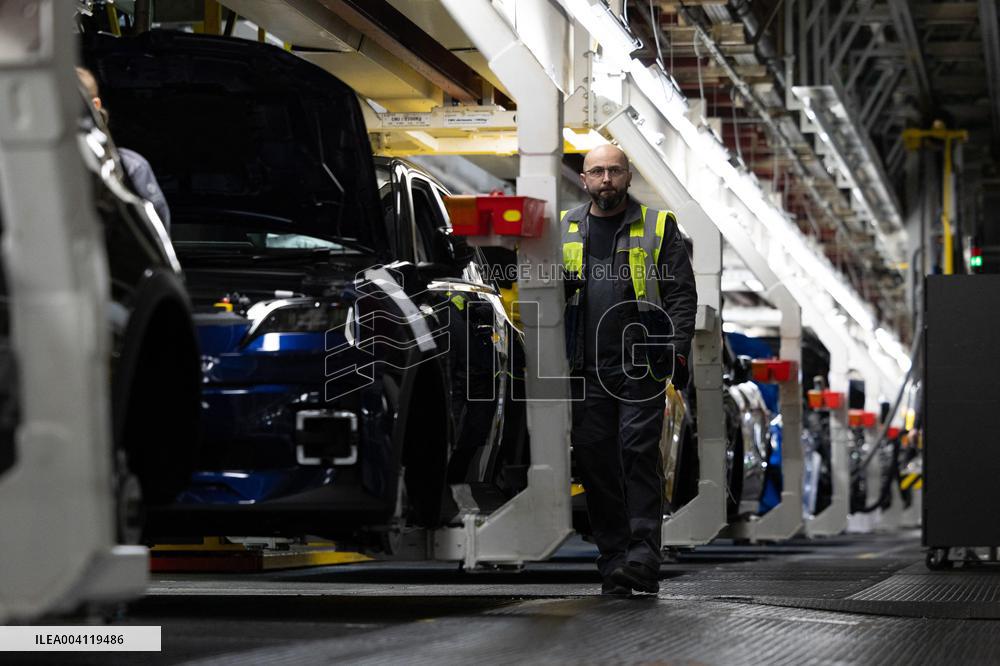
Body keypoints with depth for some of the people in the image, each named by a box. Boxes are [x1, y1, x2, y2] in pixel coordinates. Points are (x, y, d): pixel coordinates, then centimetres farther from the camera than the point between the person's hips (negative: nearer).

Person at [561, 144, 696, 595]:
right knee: (594, 461, 3)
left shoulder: (657, 227, 6)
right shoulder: (564, 229, 14)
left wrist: (676, 349, -10)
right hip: (586, 369, 3)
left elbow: (681, 293, 3)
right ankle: (613, 559, 10)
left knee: (639, 454, -10)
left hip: (640, 367, -3)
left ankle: (642, 557, -12)